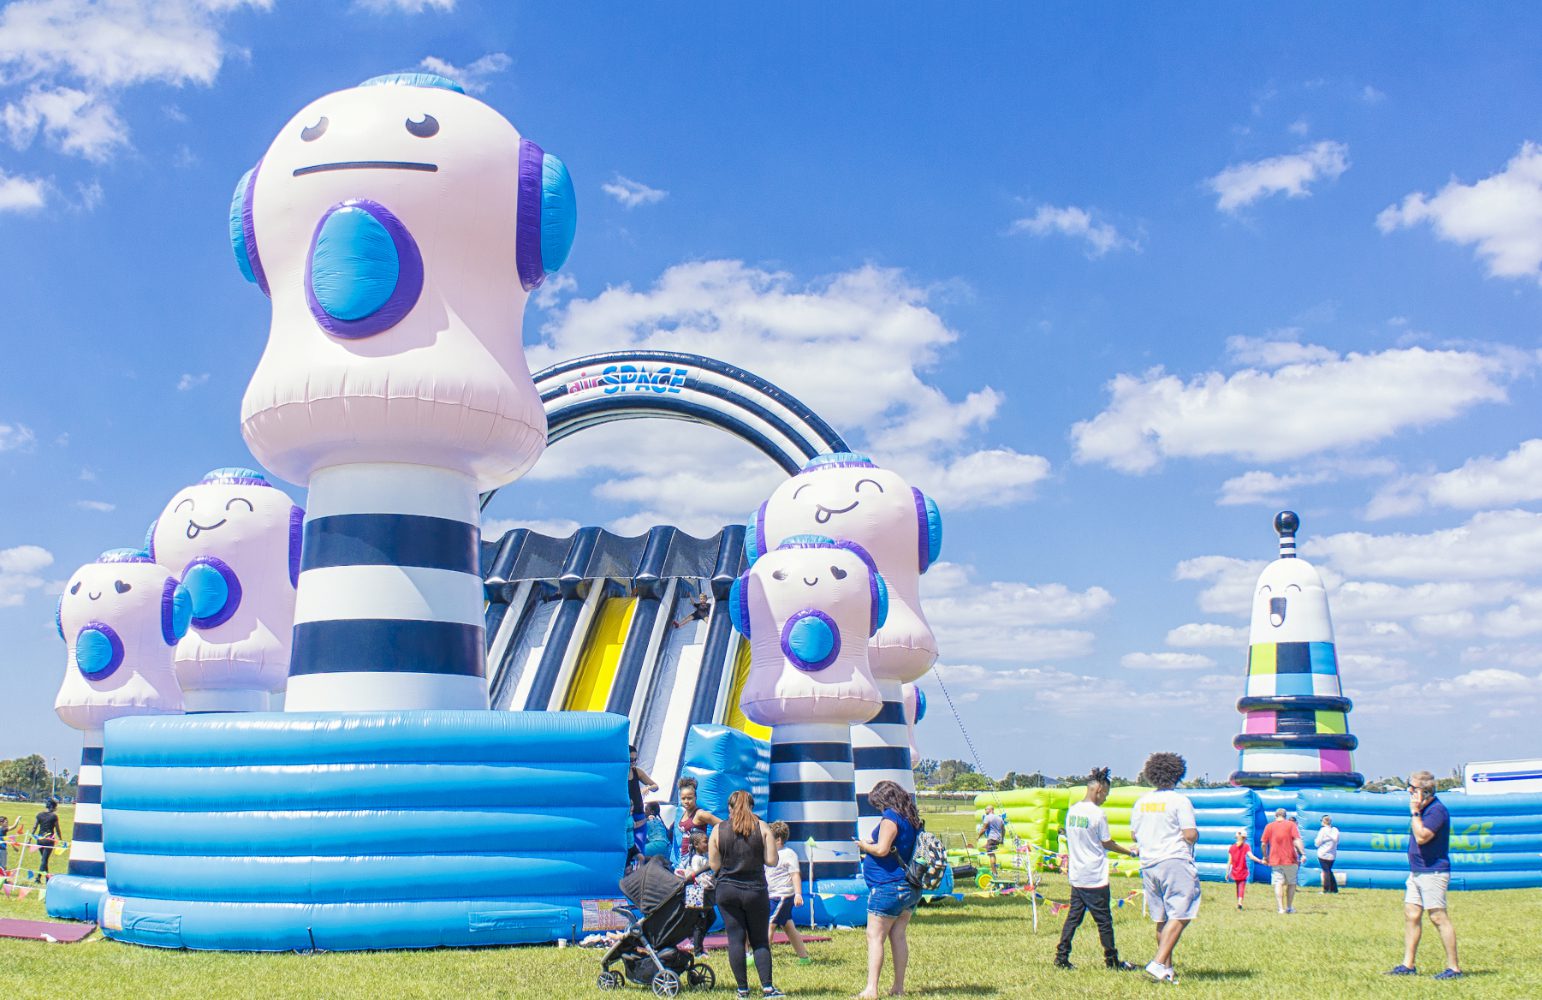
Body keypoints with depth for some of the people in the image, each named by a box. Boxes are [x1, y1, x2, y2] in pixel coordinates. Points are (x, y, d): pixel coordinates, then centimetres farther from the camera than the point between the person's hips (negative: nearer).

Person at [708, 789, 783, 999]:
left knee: (735, 939, 5)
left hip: (727, 891, 0)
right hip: (756, 891, 0)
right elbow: (771, 860, -6)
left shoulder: (718, 830, -1)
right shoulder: (762, 827, -3)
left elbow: (715, 865, 0)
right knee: (760, 941, 8)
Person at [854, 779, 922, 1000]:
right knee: (898, 937, 12)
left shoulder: (890, 818, -13)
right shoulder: (911, 819, 13)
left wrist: (865, 846, -3)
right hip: (910, 888, 9)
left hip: (888, 887, -9)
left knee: (875, 937, -6)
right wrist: (870, 847, 20)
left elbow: (882, 850, -21)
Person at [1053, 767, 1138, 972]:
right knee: (1104, 920, 4)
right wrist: (1130, 852, 5)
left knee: (1073, 917, 9)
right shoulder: (1097, 813, -13)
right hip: (1095, 878, -6)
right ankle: (1112, 961, 12)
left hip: (1076, 876, 6)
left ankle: (1061, 957, 4)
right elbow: (1107, 843, -7)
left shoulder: (1072, 810, 6)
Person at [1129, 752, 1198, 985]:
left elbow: (1134, 835, 17)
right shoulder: (1180, 802, -8)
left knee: (1161, 919, 13)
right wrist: (1196, 833, 9)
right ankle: (1158, 963, -18)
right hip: (1175, 862, -6)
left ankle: (1167, 968, 16)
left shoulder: (1140, 802, 10)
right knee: (1179, 916, -7)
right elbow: (1190, 835, -12)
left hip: (1148, 865, 7)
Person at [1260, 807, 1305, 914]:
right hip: (1290, 859, 0)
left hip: (1275, 861, 1)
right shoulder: (1291, 824, 1)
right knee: (1291, 883, 14)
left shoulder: (1269, 826, 6)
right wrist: (1303, 853, -17)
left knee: (1278, 884, -2)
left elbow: (1264, 844, 6)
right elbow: (1297, 840, -11)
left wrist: (1265, 857, 19)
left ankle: (1281, 908, -11)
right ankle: (1289, 907, 17)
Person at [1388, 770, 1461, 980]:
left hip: (1433, 872, -10)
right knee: (1411, 915, 8)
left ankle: (1454, 967, -4)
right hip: (1417, 872, 10)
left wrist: (1414, 812, -17)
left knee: (1438, 917, -9)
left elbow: (1421, 837, -22)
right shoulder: (1424, 809, 16)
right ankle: (1408, 964, 12)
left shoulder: (1437, 810, -16)